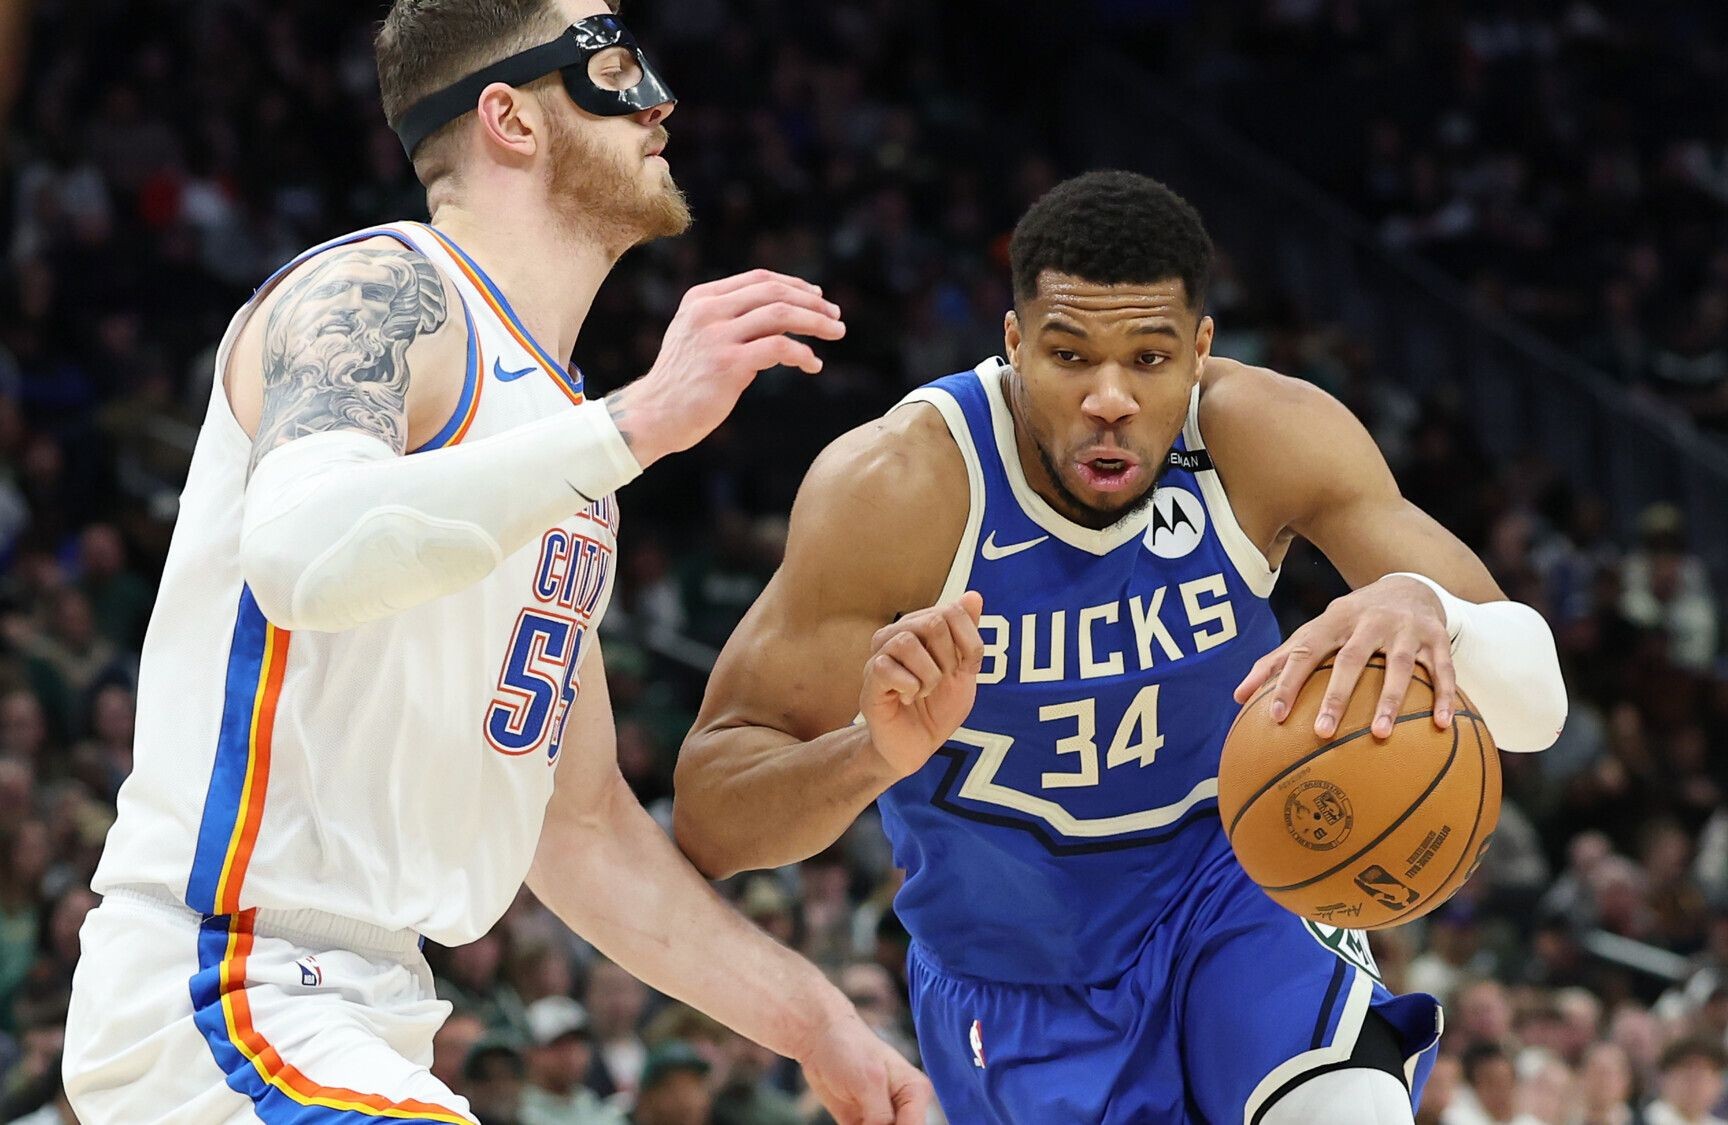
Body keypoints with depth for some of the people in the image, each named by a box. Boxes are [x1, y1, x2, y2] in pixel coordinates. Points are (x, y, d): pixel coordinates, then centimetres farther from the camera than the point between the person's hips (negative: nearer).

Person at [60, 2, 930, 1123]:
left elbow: (580, 822, 25)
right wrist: (636, 420, -31)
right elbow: (303, 553, -32)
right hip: (226, 994, -10)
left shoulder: (560, 435, 19)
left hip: (369, 1017, 10)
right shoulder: (379, 291, -9)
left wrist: (813, 1022, 20)